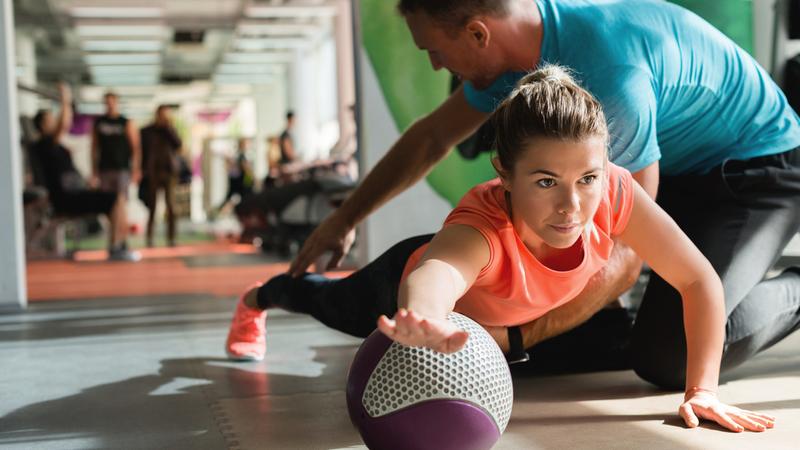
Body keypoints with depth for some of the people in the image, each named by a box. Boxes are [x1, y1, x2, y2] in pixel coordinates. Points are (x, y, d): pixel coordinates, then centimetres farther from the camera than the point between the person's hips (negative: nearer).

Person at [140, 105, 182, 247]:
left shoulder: (170, 130, 12)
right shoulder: (147, 131, 7)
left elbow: (178, 145, -5)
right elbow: (142, 152, 7)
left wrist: (168, 127, -7)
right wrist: (143, 171, -1)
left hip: (169, 172, 1)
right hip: (152, 173, -1)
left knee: (171, 208, -7)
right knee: (152, 208, -4)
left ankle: (171, 238, -3)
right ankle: (149, 238, 2)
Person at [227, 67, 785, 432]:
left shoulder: (613, 191, -40)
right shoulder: (484, 224, -52)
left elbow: (701, 281, -31)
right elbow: (433, 274, -74)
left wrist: (703, 390, -35)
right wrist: (422, 317, -97)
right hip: (418, 271, -3)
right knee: (338, 305, 29)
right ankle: (260, 297, 63)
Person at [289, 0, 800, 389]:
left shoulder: (608, 73, -36)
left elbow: (623, 257, -31)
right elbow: (433, 137, 8)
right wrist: (343, 221, 13)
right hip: (674, 167, 7)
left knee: (669, 355, -24)